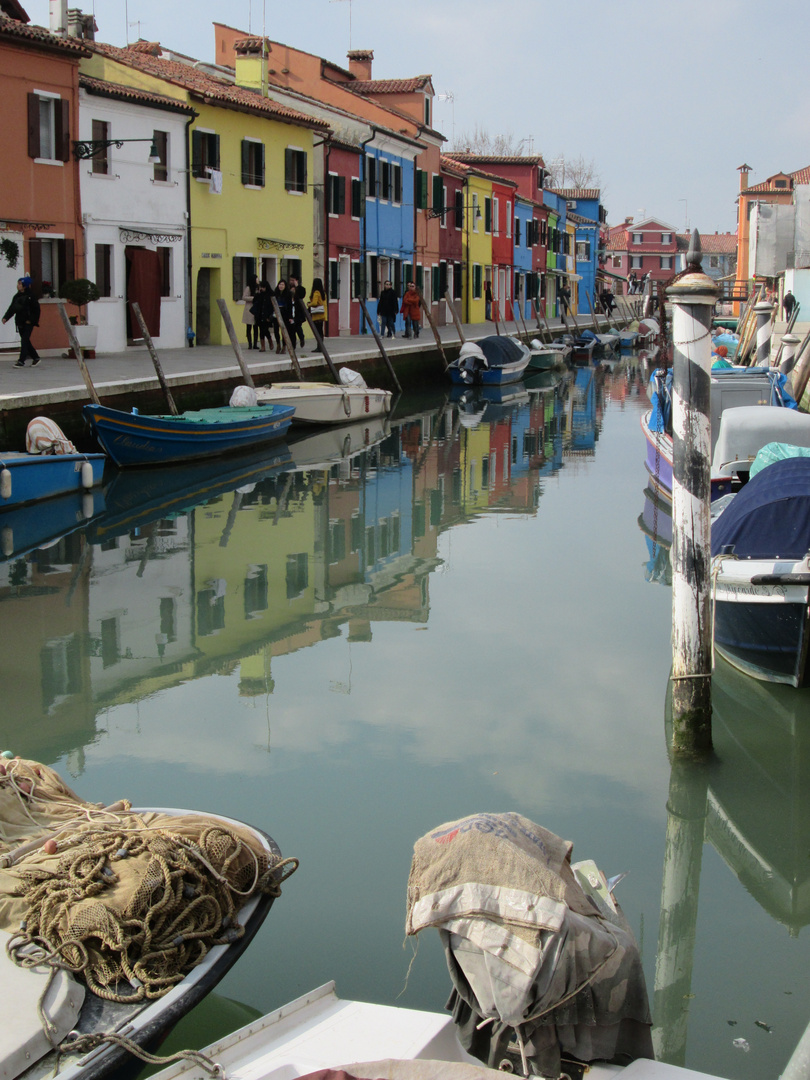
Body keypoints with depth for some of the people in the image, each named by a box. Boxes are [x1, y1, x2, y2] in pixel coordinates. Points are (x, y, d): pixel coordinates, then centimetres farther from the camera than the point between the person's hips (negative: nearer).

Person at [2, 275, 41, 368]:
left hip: (28, 323, -7)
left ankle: (21, 361, -11)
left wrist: (31, 320, -12)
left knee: (24, 341, -10)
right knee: (26, 341, 11)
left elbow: (36, 310, -8)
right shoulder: (16, 297, 11)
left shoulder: (30, 296, -8)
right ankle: (35, 357, 23)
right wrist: (6, 317, 0)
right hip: (20, 322, 7)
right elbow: (12, 309, 12)